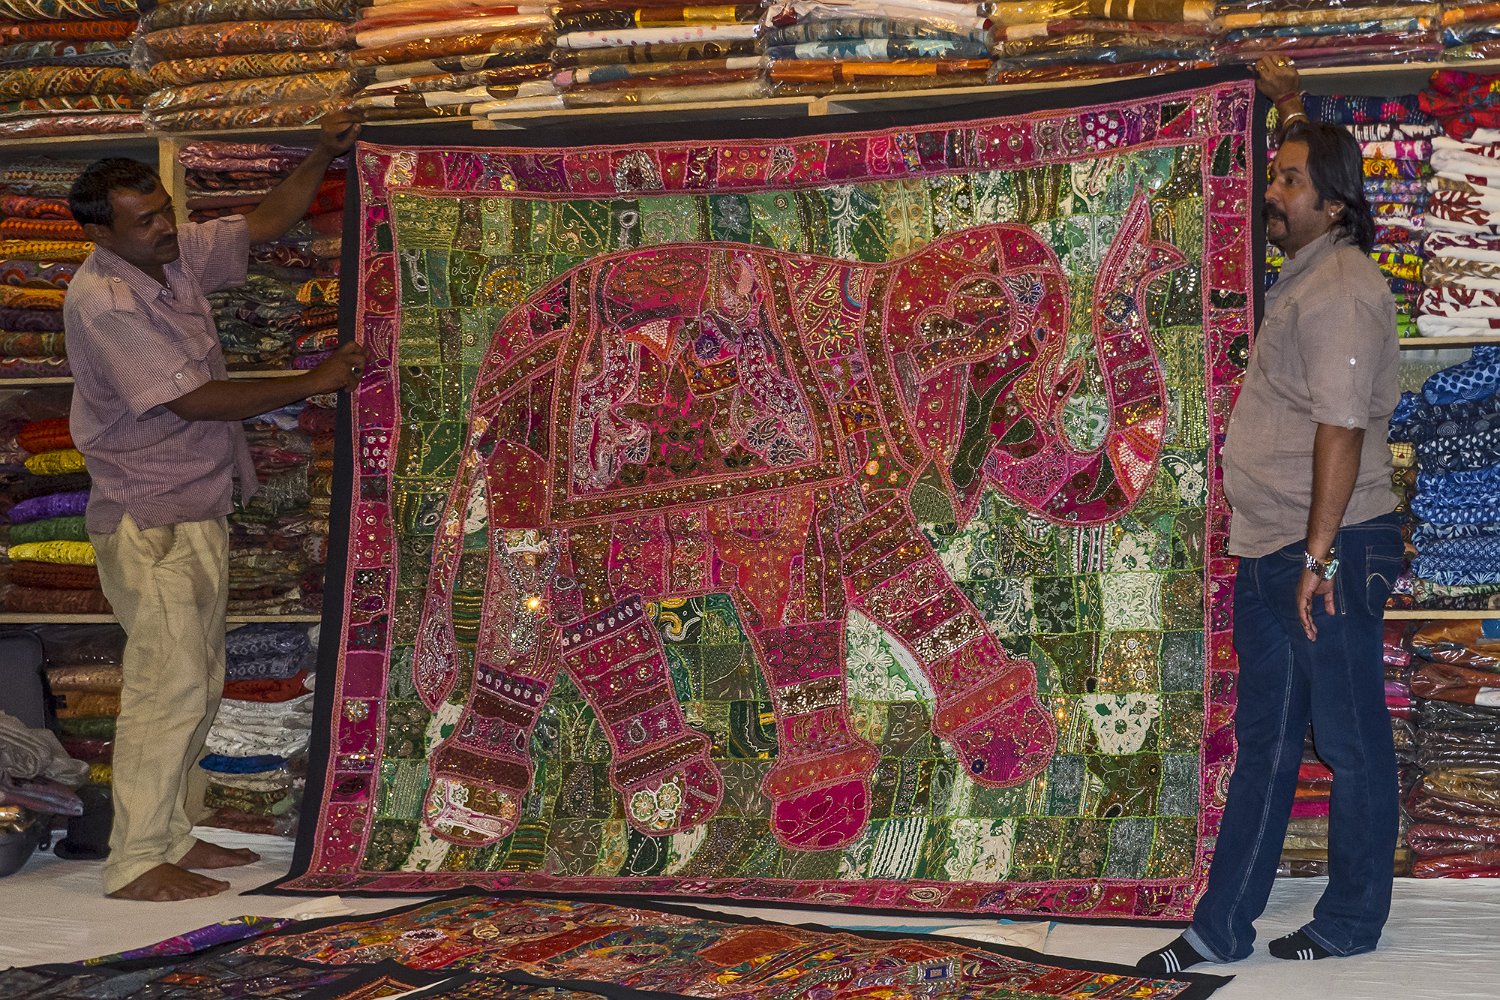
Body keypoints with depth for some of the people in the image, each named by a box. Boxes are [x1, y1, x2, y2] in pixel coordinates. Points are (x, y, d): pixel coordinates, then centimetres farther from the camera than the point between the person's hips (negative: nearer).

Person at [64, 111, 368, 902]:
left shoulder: (178, 254, 5)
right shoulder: (100, 301, -20)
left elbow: (265, 223, 19)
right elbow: (192, 399, -22)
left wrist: (322, 157, 6)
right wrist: (313, 383, -17)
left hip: (198, 514, 9)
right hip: (147, 520, -9)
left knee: (196, 683, 13)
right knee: (169, 683, -10)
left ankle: (174, 837, 22)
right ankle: (136, 864, -5)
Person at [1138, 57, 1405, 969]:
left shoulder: (1343, 290, -15)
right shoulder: (1308, 270, 13)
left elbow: (1342, 426, -21)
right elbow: (1319, 162, 36)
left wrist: (1319, 554, -24)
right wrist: (1289, 107, 46)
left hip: (1333, 550, -10)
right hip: (1267, 551, 10)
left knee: (1351, 742, 4)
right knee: (1264, 745, 11)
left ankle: (1352, 923, 16)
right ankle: (1222, 929, 16)